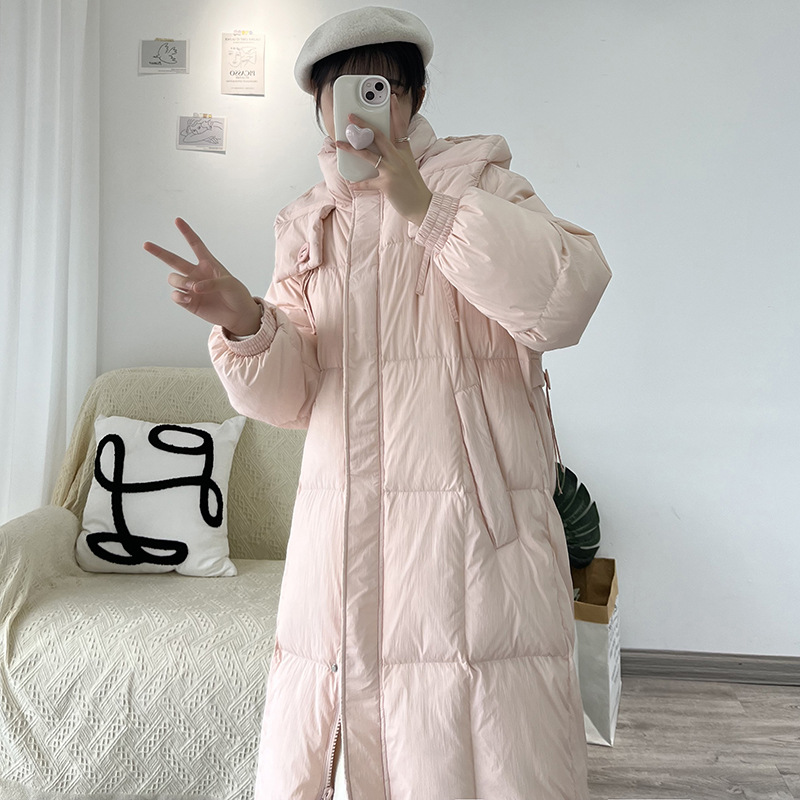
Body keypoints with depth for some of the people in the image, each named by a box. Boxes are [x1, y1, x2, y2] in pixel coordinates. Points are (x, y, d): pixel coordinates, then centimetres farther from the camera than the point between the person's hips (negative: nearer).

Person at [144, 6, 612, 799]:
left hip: (470, 522, -3)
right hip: (338, 540, 4)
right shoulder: (307, 226, 16)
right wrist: (245, 324, -9)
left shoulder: (477, 181, 6)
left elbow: (566, 299, -13)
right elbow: (288, 397, 12)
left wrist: (424, 204, -16)